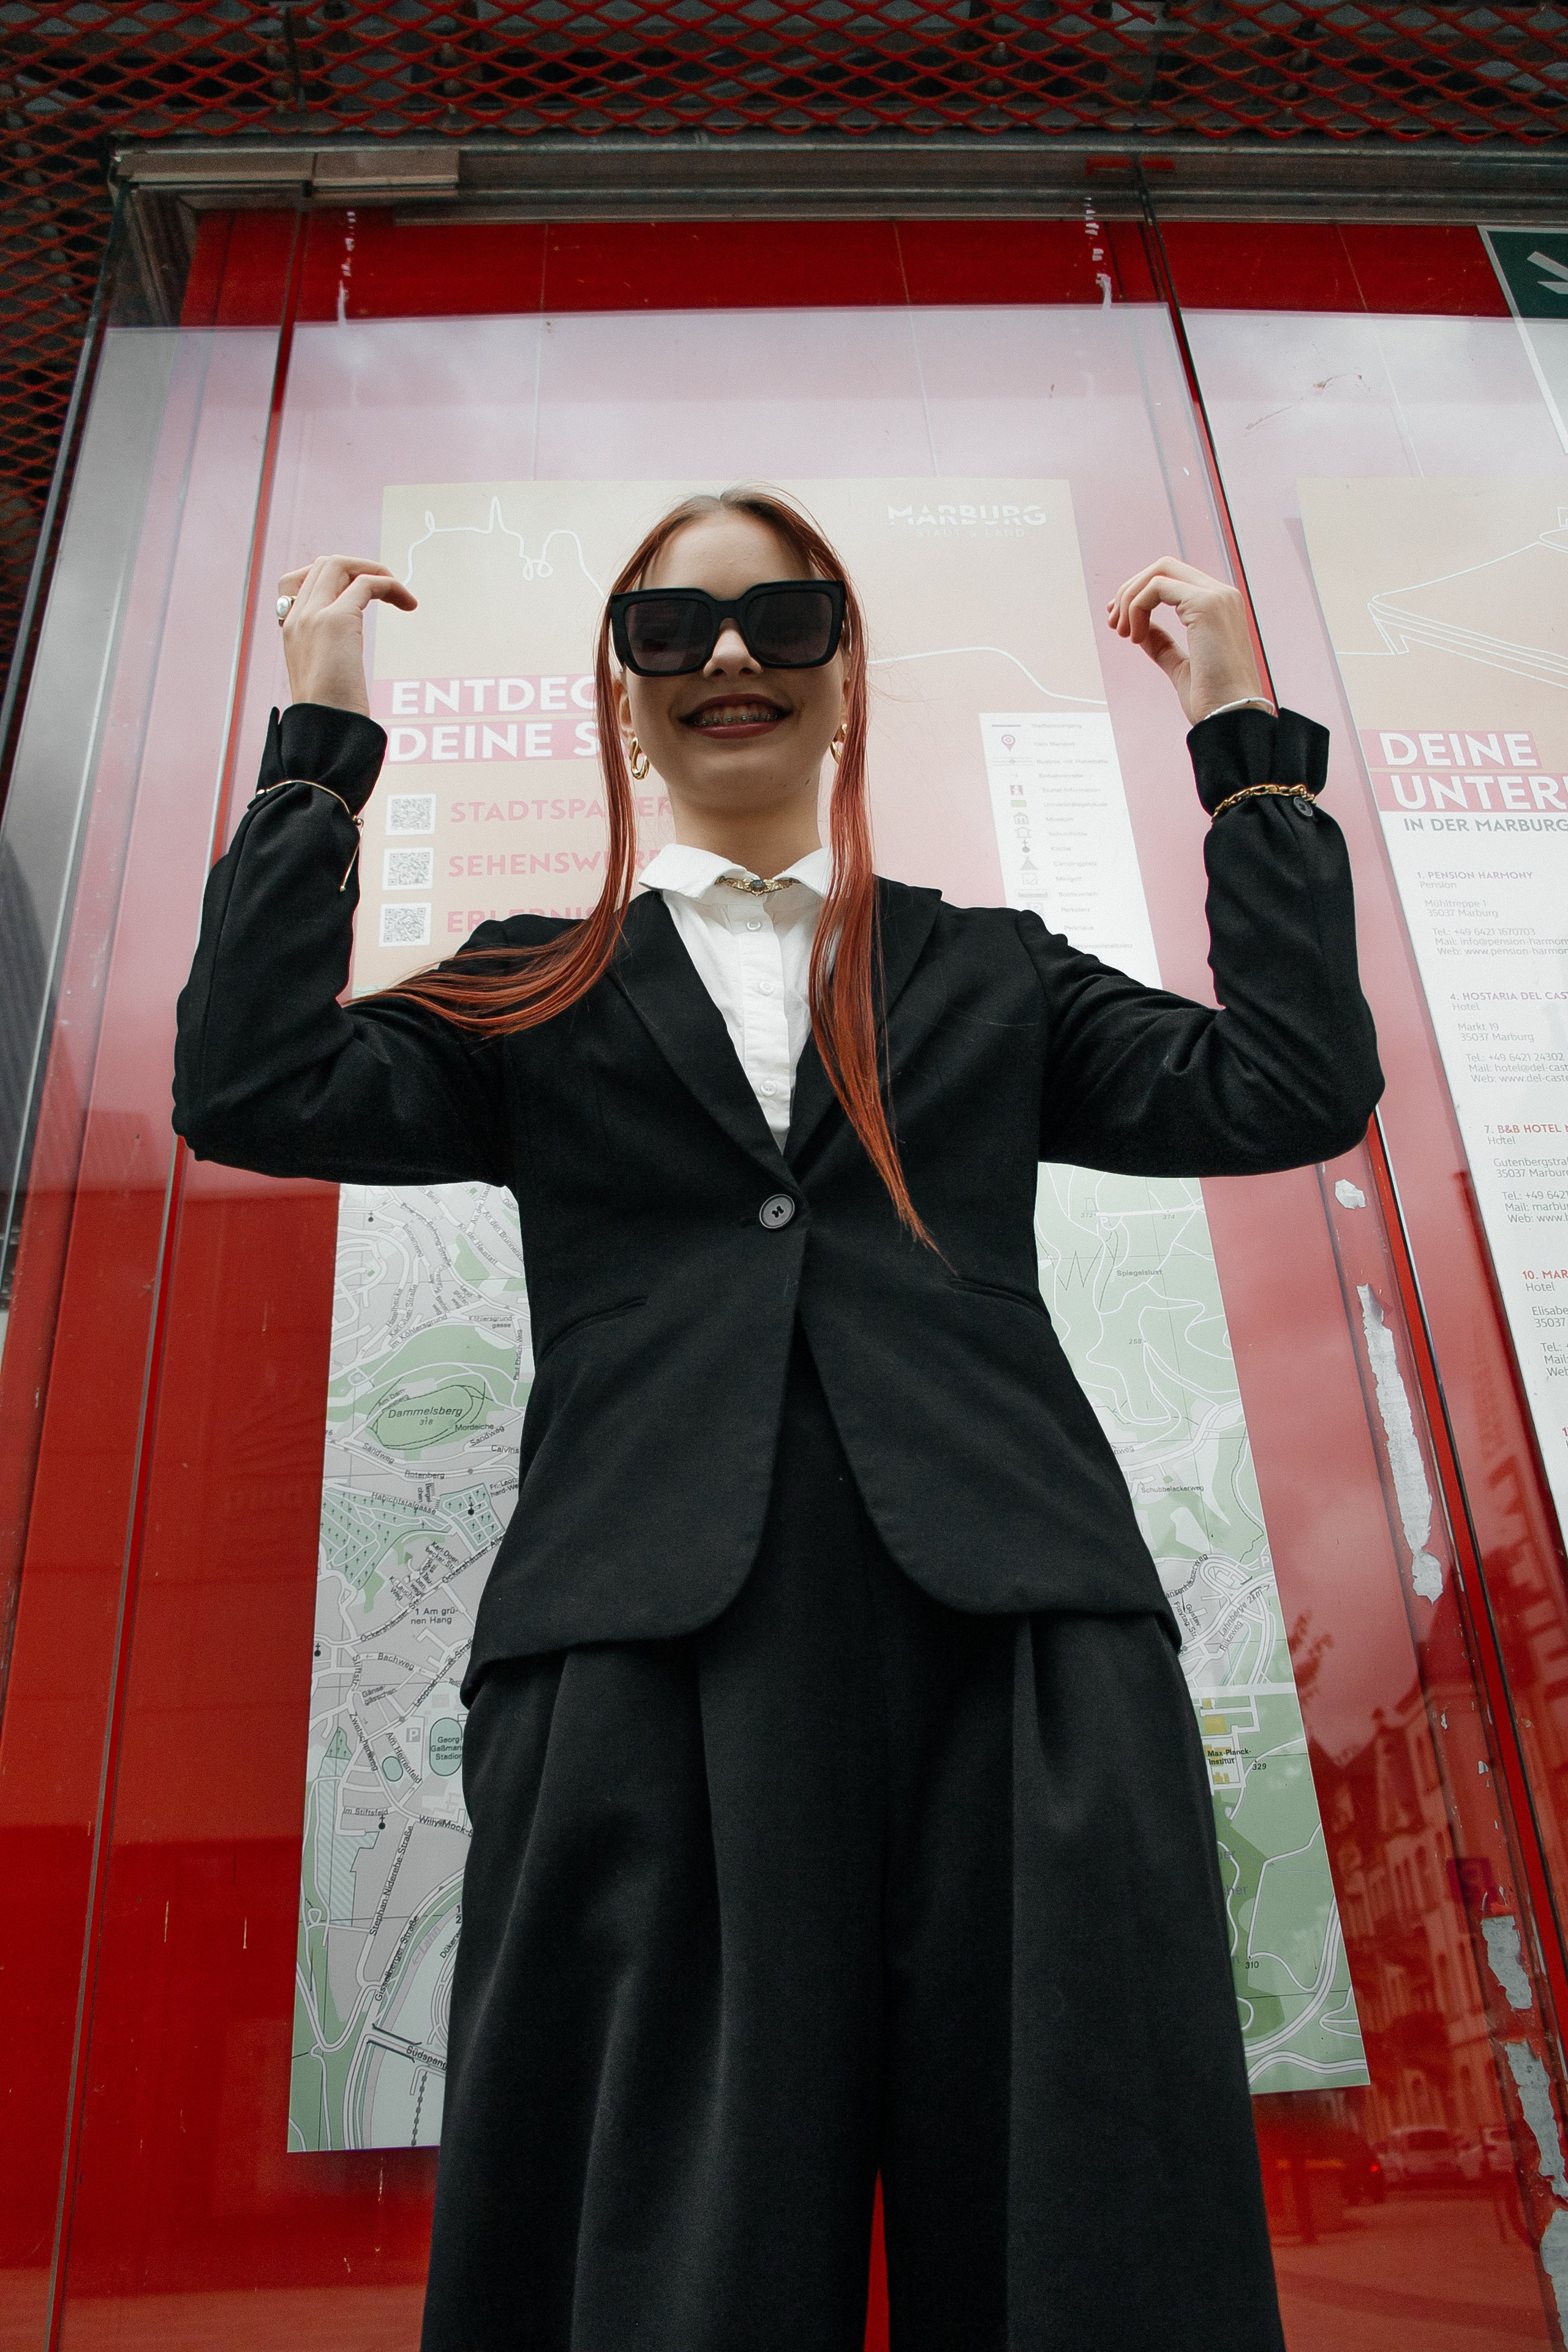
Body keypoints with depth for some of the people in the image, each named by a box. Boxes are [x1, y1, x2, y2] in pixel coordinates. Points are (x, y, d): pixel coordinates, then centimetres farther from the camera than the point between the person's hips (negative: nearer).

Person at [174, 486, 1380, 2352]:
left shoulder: (992, 976, 20)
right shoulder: (543, 995, 18)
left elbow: (1294, 1091, 11)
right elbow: (253, 1092, 4)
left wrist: (1244, 734, 14)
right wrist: (320, 740, 9)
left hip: (1008, 1642, 2)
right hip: (653, 1646, 0)